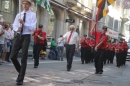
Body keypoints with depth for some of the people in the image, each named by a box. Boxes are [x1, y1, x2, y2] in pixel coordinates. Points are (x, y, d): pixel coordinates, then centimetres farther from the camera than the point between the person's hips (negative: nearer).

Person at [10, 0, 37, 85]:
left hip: (26, 37, -4)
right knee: (13, 56, -1)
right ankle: (20, 72, 24)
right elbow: (14, 25, 11)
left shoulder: (32, 15, -3)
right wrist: (17, 28, -12)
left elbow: (33, 28, -11)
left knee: (24, 59, 0)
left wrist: (24, 23, -23)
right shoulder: (19, 14, 13)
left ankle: (20, 79, 10)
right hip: (18, 36, 5)